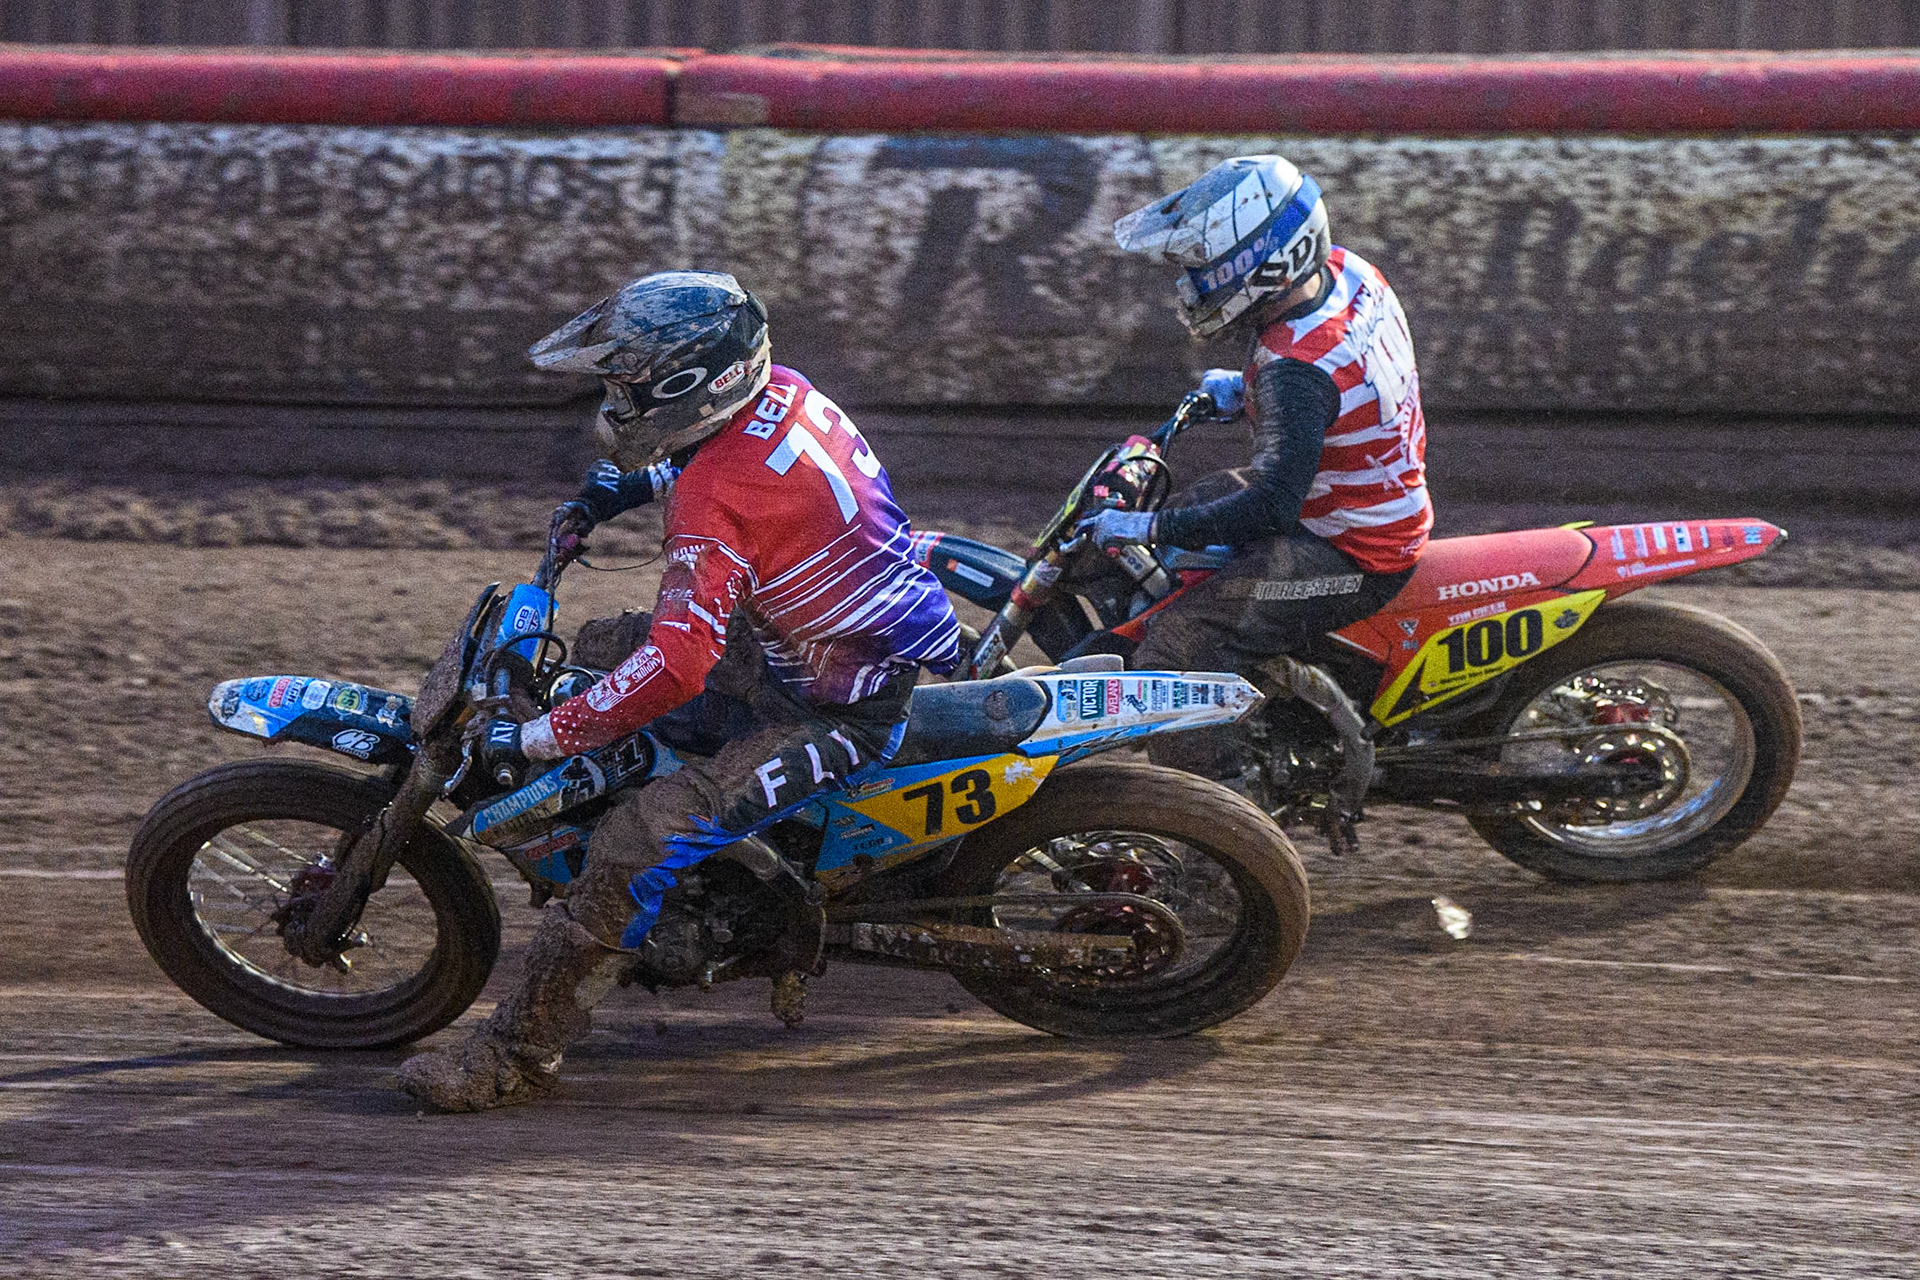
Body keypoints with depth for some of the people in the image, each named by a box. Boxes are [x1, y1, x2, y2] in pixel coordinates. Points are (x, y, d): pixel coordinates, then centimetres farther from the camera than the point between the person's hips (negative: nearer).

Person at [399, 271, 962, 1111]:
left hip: (839, 713, -10)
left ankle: (516, 1058, -16)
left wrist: (536, 739, -27)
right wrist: (638, 483, 15)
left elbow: (675, 669, -34)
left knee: (637, 841, -20)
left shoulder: (716, 502, -28)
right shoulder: (778, 391, -3)